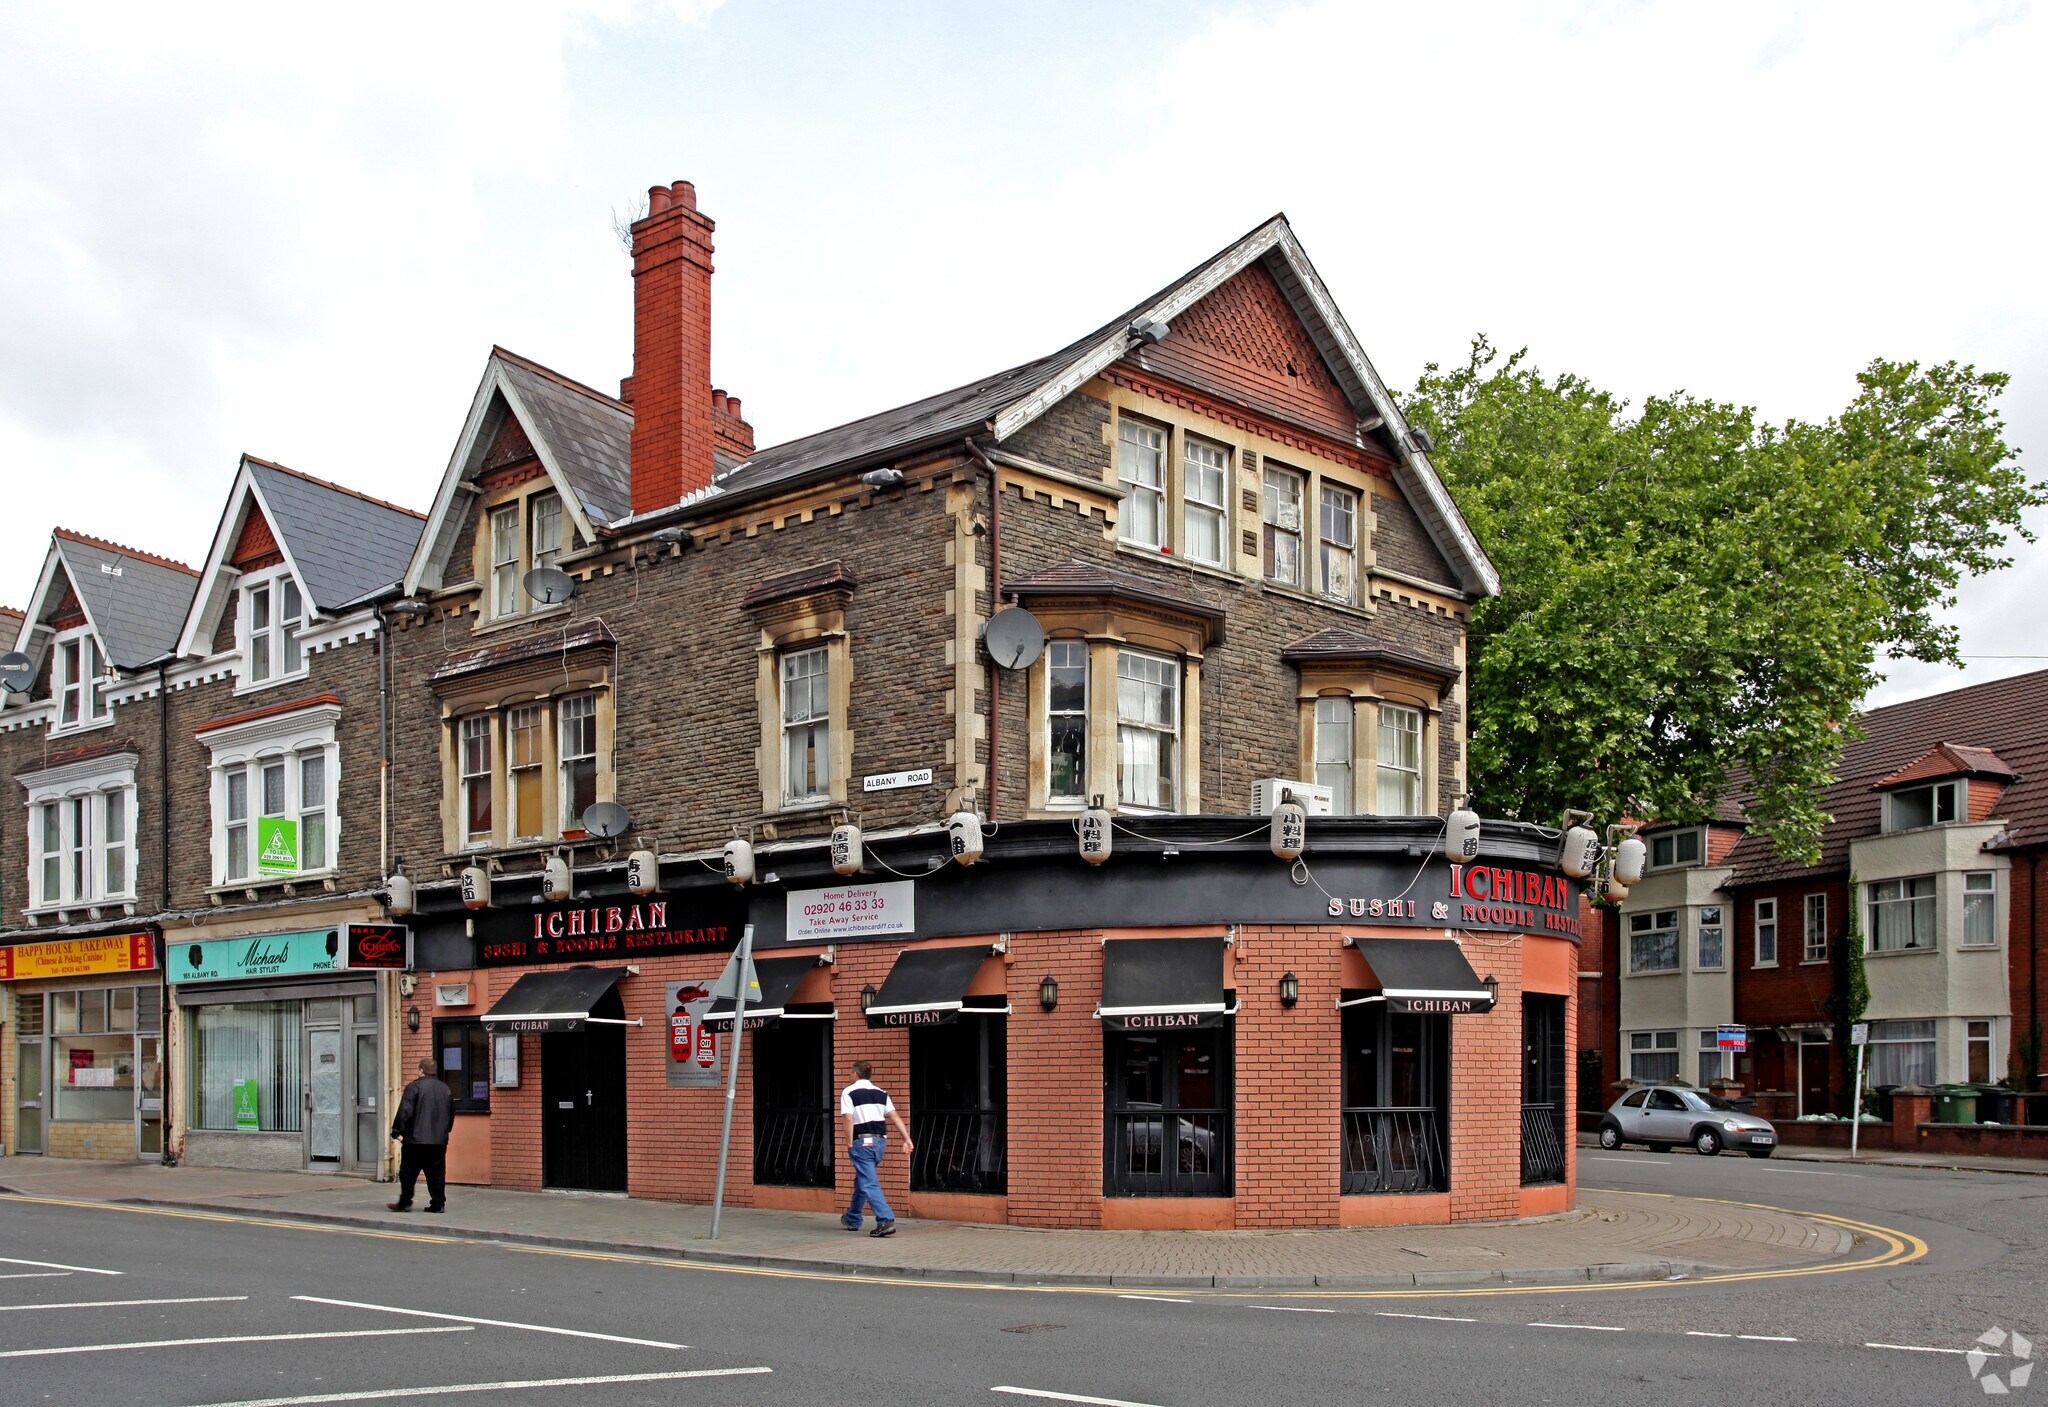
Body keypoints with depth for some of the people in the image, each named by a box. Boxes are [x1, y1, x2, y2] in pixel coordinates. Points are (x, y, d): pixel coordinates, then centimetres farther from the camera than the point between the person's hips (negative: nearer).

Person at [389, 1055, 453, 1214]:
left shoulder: (414, 1087, -8)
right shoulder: (445, 1088, 11)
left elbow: (405, 1111, -13)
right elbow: (452, 1113, 18)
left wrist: (397, 1131, -6)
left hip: (416, 1139, -5)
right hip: (439, 1140, 5)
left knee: (408, 1172, 6)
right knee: (436, 1172, 7)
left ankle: (405, 1202, 9)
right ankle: (438, 1203, 4)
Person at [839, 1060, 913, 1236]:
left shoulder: (849, 1092, -3)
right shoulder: (881, 1093, 12)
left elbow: (848, 1119, -14)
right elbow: (895, 1117, 4)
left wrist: (849, 1144, -10)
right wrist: (907, 1139, 0)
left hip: (862, 1142, -6)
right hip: (880, 1141, 6)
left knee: (869, 1184, -8)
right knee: (861, 1180, 22)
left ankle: (886, 1220, -24)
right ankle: (853, 1220, 35)